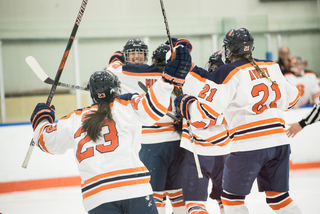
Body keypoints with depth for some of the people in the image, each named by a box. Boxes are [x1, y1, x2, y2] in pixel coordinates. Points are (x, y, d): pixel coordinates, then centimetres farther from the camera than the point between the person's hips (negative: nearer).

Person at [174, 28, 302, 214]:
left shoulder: (226, 73, -5)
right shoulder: (272, 67, 11)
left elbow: (208, 110, -10)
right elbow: (291, 98, 18)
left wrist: (185, 104, 8)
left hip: (249, 144, -6)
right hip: (279, 141, 6)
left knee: (232, 196, 8)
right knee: (278, 196, 15)